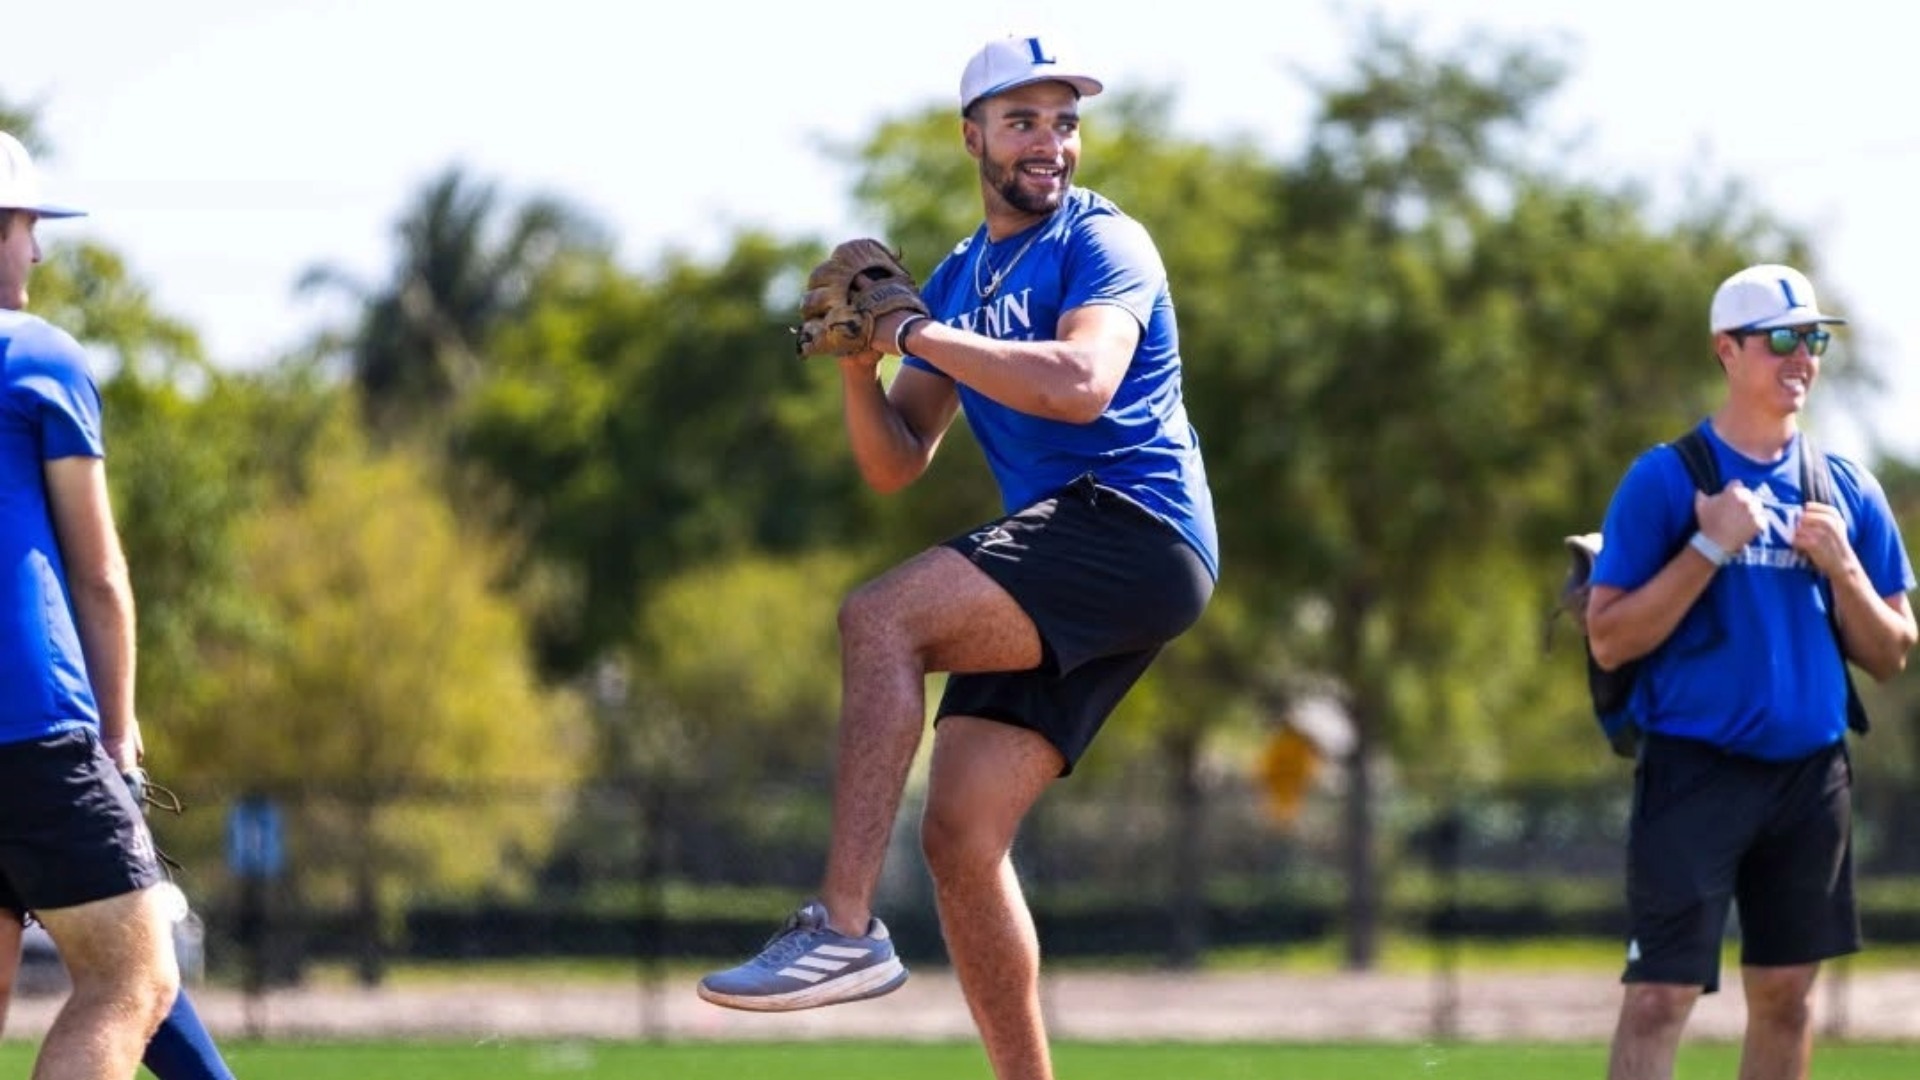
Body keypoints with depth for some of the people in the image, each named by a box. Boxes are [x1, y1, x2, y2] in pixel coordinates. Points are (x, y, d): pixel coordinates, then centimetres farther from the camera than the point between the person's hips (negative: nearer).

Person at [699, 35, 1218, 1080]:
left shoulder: (1102, 242, -2)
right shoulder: (956, 280, 21)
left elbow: (1080, 384, -22)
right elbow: (896, 466, 19)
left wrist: (914, 333, -14)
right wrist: (859, 366, 0)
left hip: (1135, 528, -8)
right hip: (1064, 580, 8)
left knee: (879, 618, -26)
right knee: (958, 837, 0)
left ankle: (844, 926, -33)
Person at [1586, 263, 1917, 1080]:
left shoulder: (1846, 492, 10)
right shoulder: (1665, 481, -4)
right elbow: (1609, 640, -9)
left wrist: (1842, 568, -6)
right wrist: (1710, 547, -16)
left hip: (1810, 774, 5)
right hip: (1694, 770, -5)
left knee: (1785, 994, 9)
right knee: (1661, 995, -12)